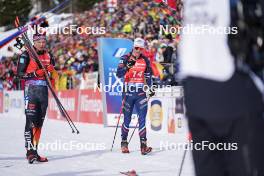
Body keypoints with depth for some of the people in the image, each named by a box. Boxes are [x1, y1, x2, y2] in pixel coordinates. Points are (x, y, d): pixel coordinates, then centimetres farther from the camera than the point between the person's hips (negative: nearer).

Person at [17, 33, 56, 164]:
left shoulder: (49, 56, 14)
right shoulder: (26, 55, -2)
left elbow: (52, 75, 19)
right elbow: (20, 73, -6)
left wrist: (51, 70, -4)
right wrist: (35, 73, -19)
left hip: (43, 91, 5)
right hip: (31, 90, -5)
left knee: (39, 122, 7)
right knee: (31, 121, -13)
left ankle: (34, 150, 12)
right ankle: (29, 151, -14)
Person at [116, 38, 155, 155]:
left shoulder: (145, 60, 7)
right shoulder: (125, 58, -2)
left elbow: (148, 76, 18)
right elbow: (119, 74, -13)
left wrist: (149, 88, 12)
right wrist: (127, 67, -27)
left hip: (141, 93, 2)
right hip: (128, 93, -2)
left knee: (142, 118, -7)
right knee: (127, 119, 5)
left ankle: (143, 144, -9)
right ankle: (124, 142, 20)